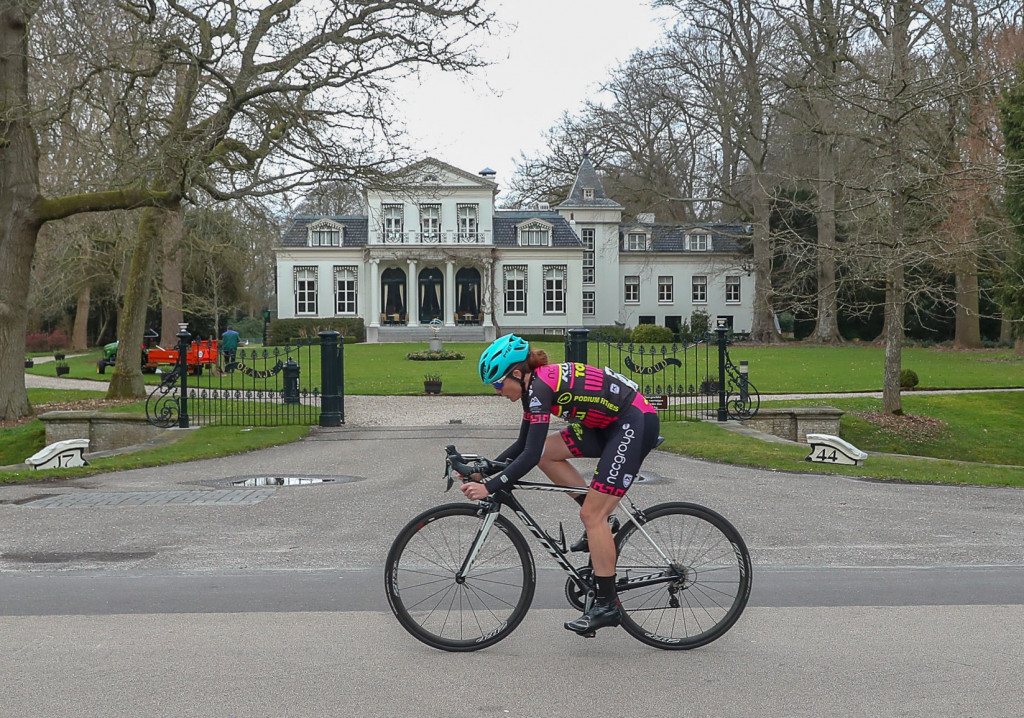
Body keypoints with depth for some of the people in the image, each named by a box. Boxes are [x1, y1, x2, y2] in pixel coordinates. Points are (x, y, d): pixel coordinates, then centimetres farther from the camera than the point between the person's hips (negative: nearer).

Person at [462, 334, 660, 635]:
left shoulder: (541, 386, -20)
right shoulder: (534, 384, 8)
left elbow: (530, 456, -25)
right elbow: (524, 445, 16)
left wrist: (489, 487, -23)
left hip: (636, 423, -10)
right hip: (611, 425, 10)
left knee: (591, 514, -9)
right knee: (548, 453, 5)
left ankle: (607, 605, -2)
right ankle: (601, 524, 10)